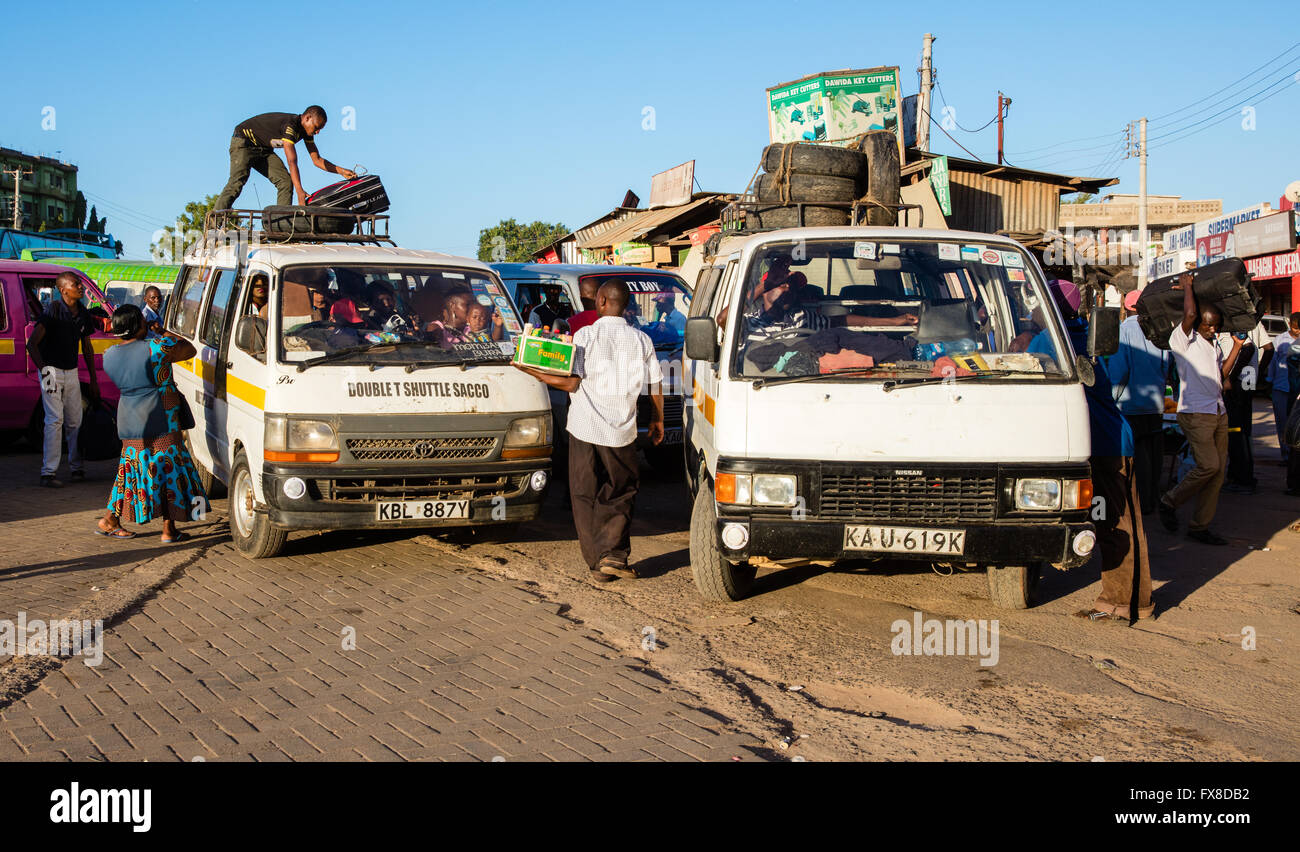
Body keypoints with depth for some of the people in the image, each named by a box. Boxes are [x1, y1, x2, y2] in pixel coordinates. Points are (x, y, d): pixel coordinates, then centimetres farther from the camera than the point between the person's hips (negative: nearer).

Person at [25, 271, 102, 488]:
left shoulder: (83, 313, 6)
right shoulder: (53, 310, -13)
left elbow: (87, 348, 16)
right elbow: (32, 344, -15)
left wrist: (94, 381, 14)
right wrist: (44, 370, -22)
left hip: (72, 372, 6)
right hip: (52, 370, -6)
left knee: (75, 421, 7)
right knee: (55, 420, -12)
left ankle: (77, 468, 17)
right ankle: (48, 473, -10)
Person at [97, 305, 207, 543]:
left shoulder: (109, 356, 3)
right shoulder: (157, 348, -15)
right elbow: (189, 349, 0)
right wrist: (168, 335, 14)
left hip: (129, 423, 6)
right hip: (161, 423, -6)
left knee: (133, 470, 19)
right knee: (169, 471, 2)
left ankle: (109, 519, 22)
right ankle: (169, 530, 5)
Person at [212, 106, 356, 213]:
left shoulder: (306, 130, -3)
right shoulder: (289, 124, -31)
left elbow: (317, 159, 5)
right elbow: (292, 161, -38)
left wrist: (340, 171, -7)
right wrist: (299, 190, -44)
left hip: (264, 149, 9)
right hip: (244, 142, -9)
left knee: (285, 181, -9)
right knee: (237, 183, -24)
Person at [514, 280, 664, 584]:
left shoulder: (585, 335, -6)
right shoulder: (641, 339, 4)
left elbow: (571, 383, -12)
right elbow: (655, 385, 8)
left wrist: (529, 371, -5)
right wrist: (658, 420, 23)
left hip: (585, 428, -2)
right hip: (621, 430, 2)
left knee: (585, 496, 9)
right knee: (621, 492, 16)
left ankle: (597, 564, 8)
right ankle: (613, 554, 0)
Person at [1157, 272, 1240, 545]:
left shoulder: (1215, 347, 20)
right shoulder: (1183, 339, -5)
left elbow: (1221, 374, 16)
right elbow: (1190, 314, -21)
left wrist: (1236, 346, 16)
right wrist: (1187, 286, -6)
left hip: (1218, 413, 8)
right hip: (1194, 412, -8)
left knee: (1218, 471, 3)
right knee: (1208, 464, -18)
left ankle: (1200, 526, 8)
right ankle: (1169, 503, 1)